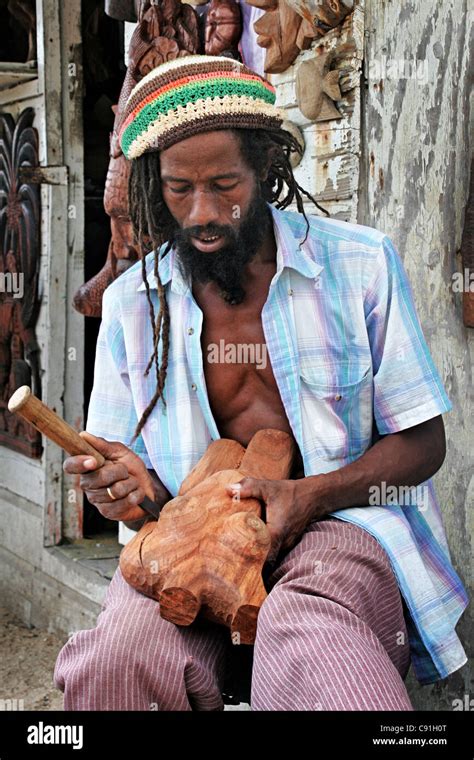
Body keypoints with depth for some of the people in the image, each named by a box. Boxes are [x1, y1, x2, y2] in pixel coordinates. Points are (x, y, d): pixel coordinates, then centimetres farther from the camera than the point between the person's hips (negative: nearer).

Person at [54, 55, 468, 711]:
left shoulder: (360, 263, 2)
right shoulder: (131, 301, 9)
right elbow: (126, 471, 14)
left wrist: (308, 496, -15)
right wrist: (132, 486, -13)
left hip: (339, 517, -3)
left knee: (303, 635, -40)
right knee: (113, 659, -30)